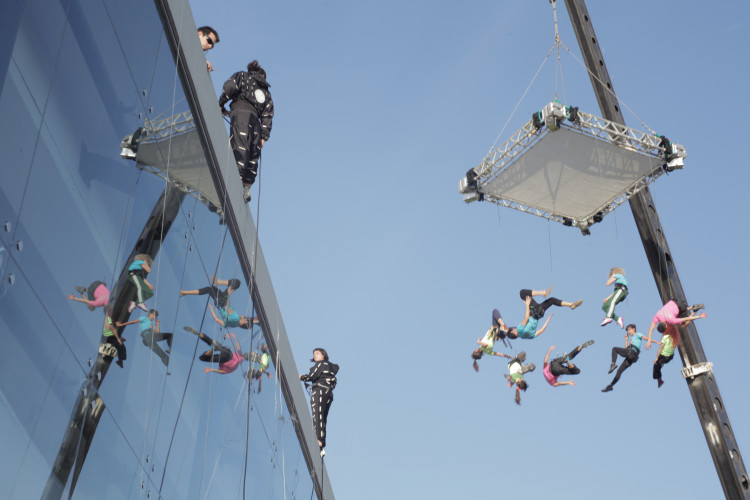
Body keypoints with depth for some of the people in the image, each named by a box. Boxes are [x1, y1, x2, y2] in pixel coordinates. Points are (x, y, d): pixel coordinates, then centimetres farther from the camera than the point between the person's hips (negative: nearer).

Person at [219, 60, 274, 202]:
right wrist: (263, 136, 12)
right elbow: (267, 115, 19)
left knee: (240, 147, -20)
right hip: (255, 117, 4)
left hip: (241, 112, -4)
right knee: (252, 155, 3)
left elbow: (230, 86, 1)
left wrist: (221, 104, 11)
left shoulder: (242, 76, 24)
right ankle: (246, 187, -9)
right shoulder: (266, 92, 32)